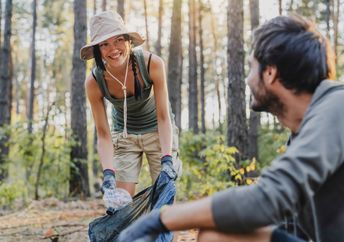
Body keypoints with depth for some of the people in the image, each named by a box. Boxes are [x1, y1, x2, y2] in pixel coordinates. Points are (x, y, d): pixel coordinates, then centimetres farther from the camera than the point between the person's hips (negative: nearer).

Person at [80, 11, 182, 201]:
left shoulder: (152, 64, -29)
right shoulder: (94, 82, -24)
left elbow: (163, 117, -23)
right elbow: (103, 134, -17)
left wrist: (167, 161, -32)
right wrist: (108, 174, -30)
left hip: (158, 131, -1)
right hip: (124, 135, 1)